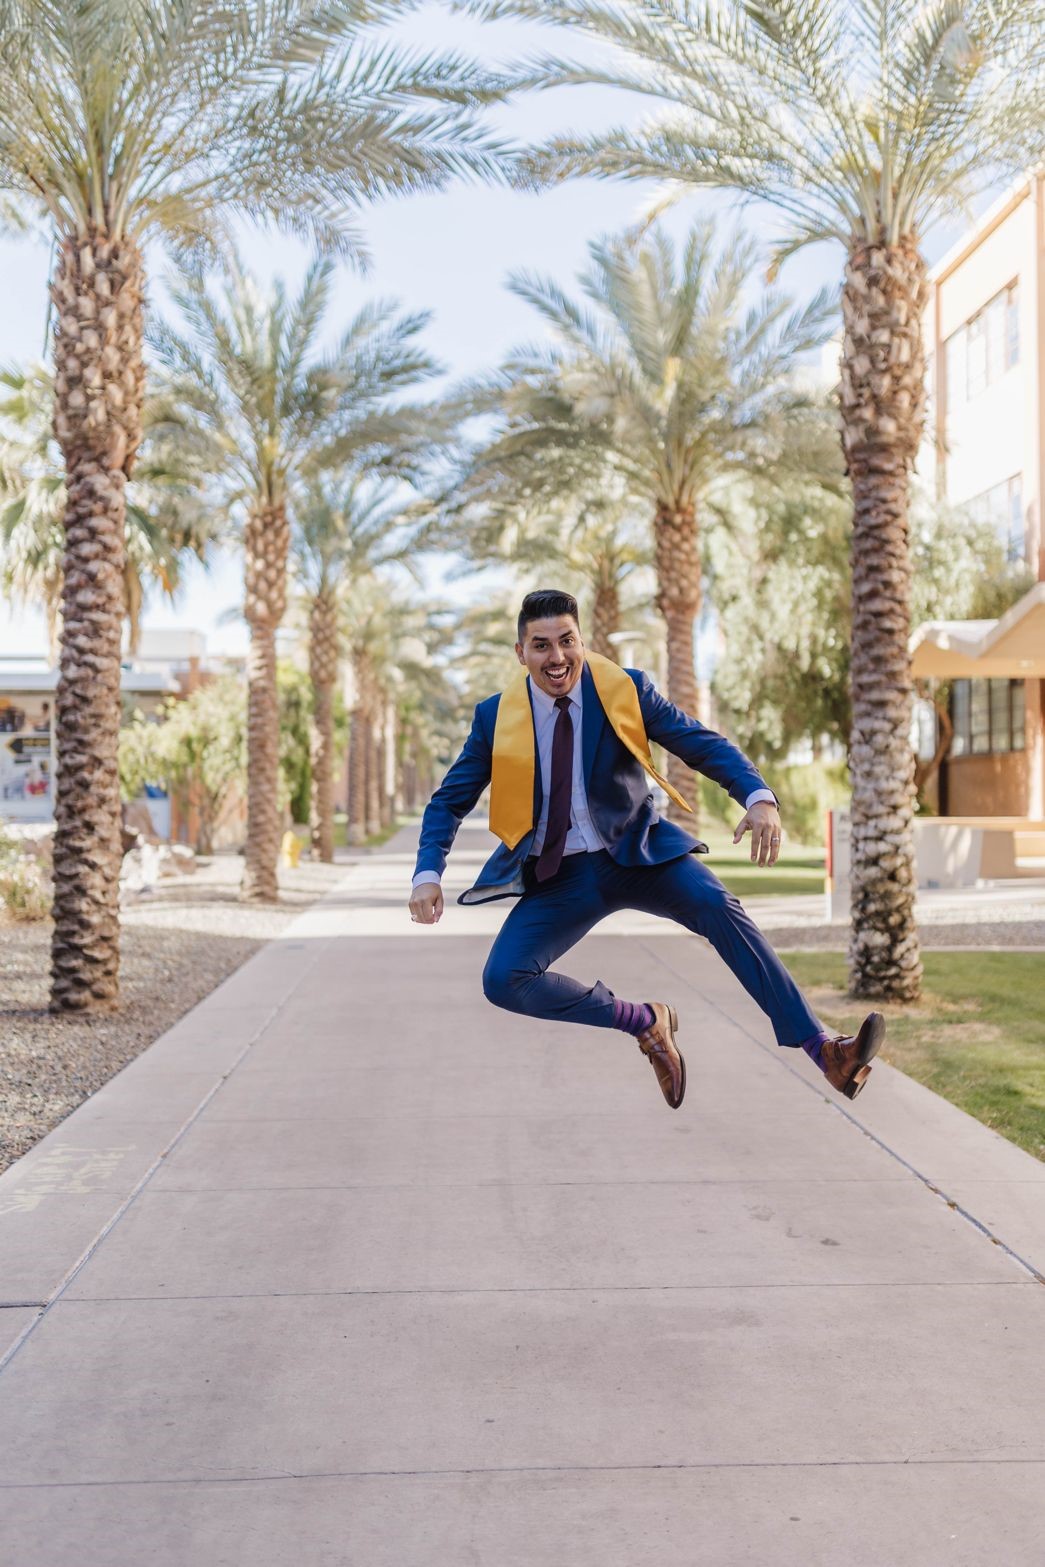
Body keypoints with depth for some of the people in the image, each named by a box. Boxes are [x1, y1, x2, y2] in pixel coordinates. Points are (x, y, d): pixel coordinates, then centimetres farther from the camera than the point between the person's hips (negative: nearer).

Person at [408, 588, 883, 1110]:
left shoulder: (627, 689, -6)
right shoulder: (494, 717, -4)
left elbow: (704, 744, -10)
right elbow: (449, 801, 4)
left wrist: (758, 797, -30)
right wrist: (428, 874, -14)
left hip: (639, 853, -1)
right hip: (559, 877, 1)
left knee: (718, 906, -29)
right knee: (504, 980, -19)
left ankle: (823, 1050, -29)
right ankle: (644, 1022, -2)